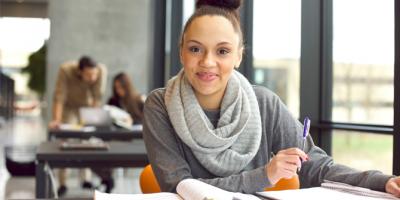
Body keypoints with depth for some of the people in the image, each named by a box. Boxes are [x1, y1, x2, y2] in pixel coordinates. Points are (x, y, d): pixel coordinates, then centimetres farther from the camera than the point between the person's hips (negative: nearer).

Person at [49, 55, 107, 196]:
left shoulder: (101, 70, -32)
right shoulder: (66, 70, -35)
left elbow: (97, 97, -26)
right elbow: (59, 96, -34)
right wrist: (56, 120, -39)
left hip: (88, 107, 2)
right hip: (69, 107, -2)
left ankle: (86, 180, 8)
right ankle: (62, 184, -2)